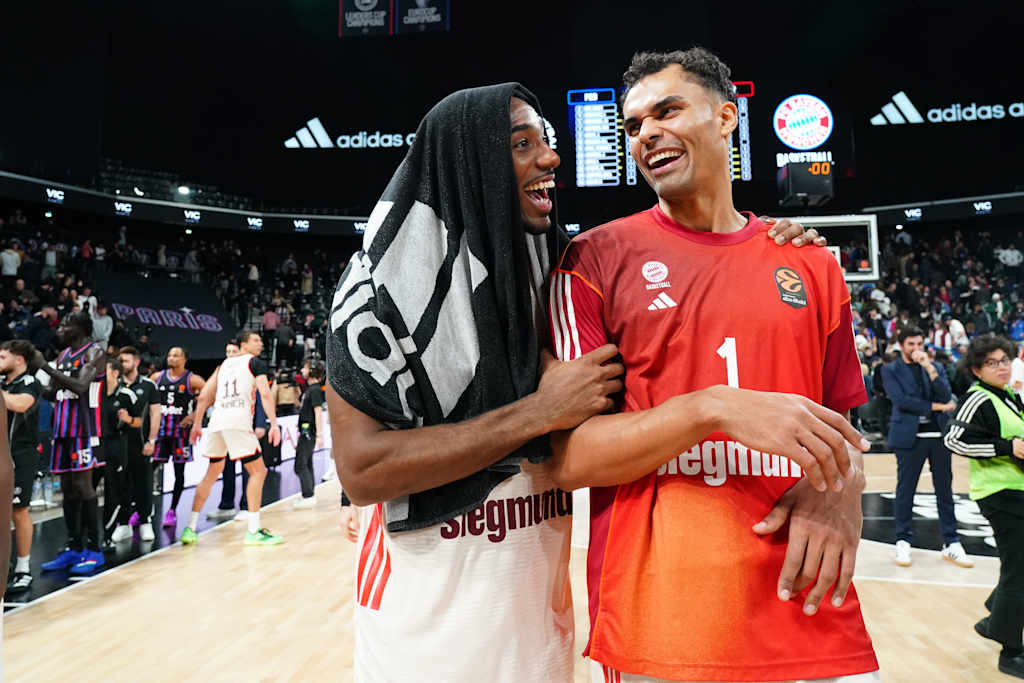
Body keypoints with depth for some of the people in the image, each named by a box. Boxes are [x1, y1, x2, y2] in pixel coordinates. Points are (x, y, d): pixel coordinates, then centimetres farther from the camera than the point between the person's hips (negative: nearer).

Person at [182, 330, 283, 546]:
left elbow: (203, 396, 21)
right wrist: (274, 424, -13)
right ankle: (254, 531, -4)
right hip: (238, 421, -7)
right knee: (258, 471, 0)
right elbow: (265, 393, -9)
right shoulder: (256, 363, 5)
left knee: (212, 474, 20)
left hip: (217, 421, 7)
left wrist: (197, 424, 27)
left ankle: (190, 528, 22)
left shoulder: (224, 364, 23)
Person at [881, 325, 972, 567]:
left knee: (945, 490, 8)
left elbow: (946, 397, -1)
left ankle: (951, 543, 18)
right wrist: (934, 407, -8)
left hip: (939, 434, 4)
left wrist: (929, 368, -9)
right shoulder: (890, 370, 3)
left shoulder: (936, 367, 14)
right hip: (910, 436, -3)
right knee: (905, 490, 1)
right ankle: (903, 541, 12)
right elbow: (900, 399, -10)